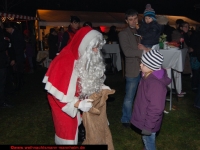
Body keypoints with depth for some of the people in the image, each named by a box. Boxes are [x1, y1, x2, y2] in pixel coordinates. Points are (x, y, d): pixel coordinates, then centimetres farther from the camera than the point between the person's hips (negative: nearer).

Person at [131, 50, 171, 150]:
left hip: (148, 121, -9)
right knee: (146, 139, 29)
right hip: (144, 116, 9)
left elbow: (156, 108, -31)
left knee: (148, 139, 14)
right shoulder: (148, 76, -3)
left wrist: (148, 126, -23)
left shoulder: (155, 84, -34)